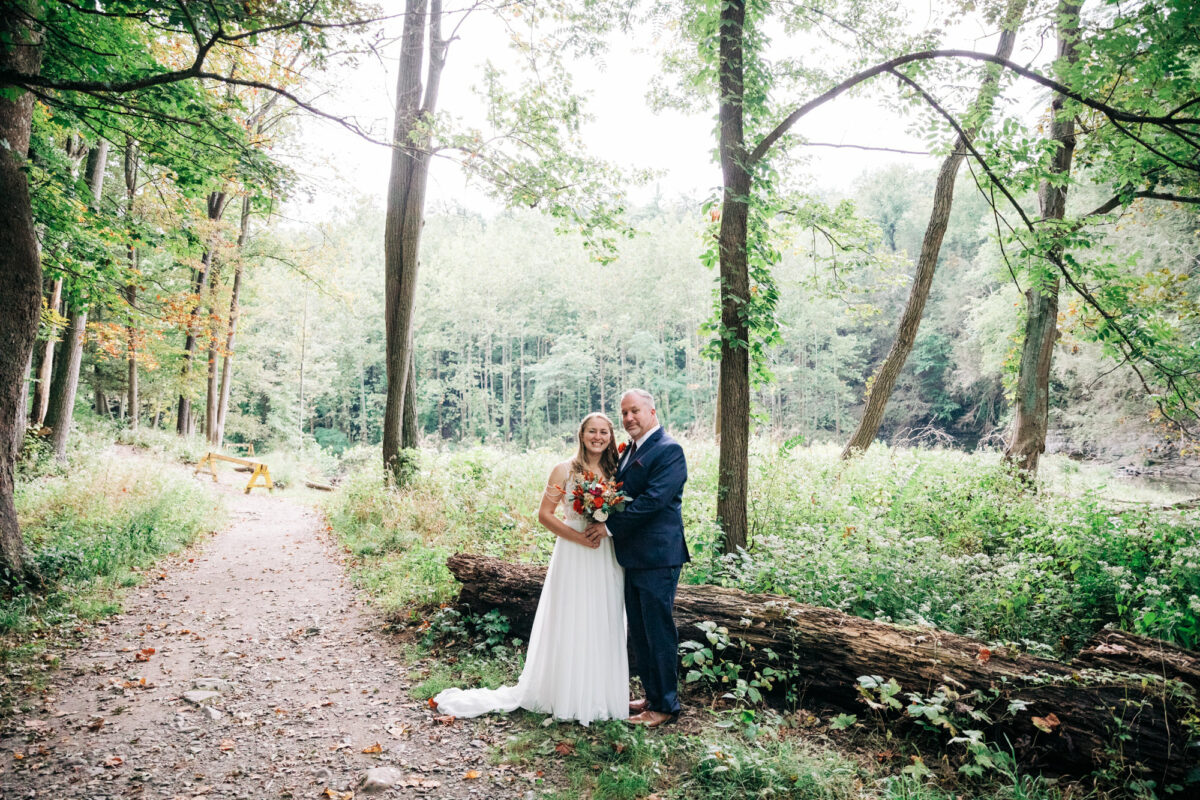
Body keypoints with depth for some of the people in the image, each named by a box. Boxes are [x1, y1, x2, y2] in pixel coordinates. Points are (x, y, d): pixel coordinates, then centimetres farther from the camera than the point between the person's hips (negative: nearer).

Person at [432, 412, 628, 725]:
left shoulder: (614, 471, 8)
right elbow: (544, 514, -6)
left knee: (605, 625, 10)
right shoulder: (564, 470, -4)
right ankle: (569, 696, 19)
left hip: (606, 558, 4)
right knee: (571, 625, 3)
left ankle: (599, 695, 26)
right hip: (573, 556, -4)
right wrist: (579, 537, -15)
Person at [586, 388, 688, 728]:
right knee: (640, 633, 17)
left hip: (657, 557, -9)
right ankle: (652, 696, 31)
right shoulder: (629, 450, 15)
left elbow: (653, 499, -22)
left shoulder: (668, 450, -14)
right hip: (632, 558, 9)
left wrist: (610, 525, -17)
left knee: (659, 632, 2)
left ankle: (665, 705, 17)